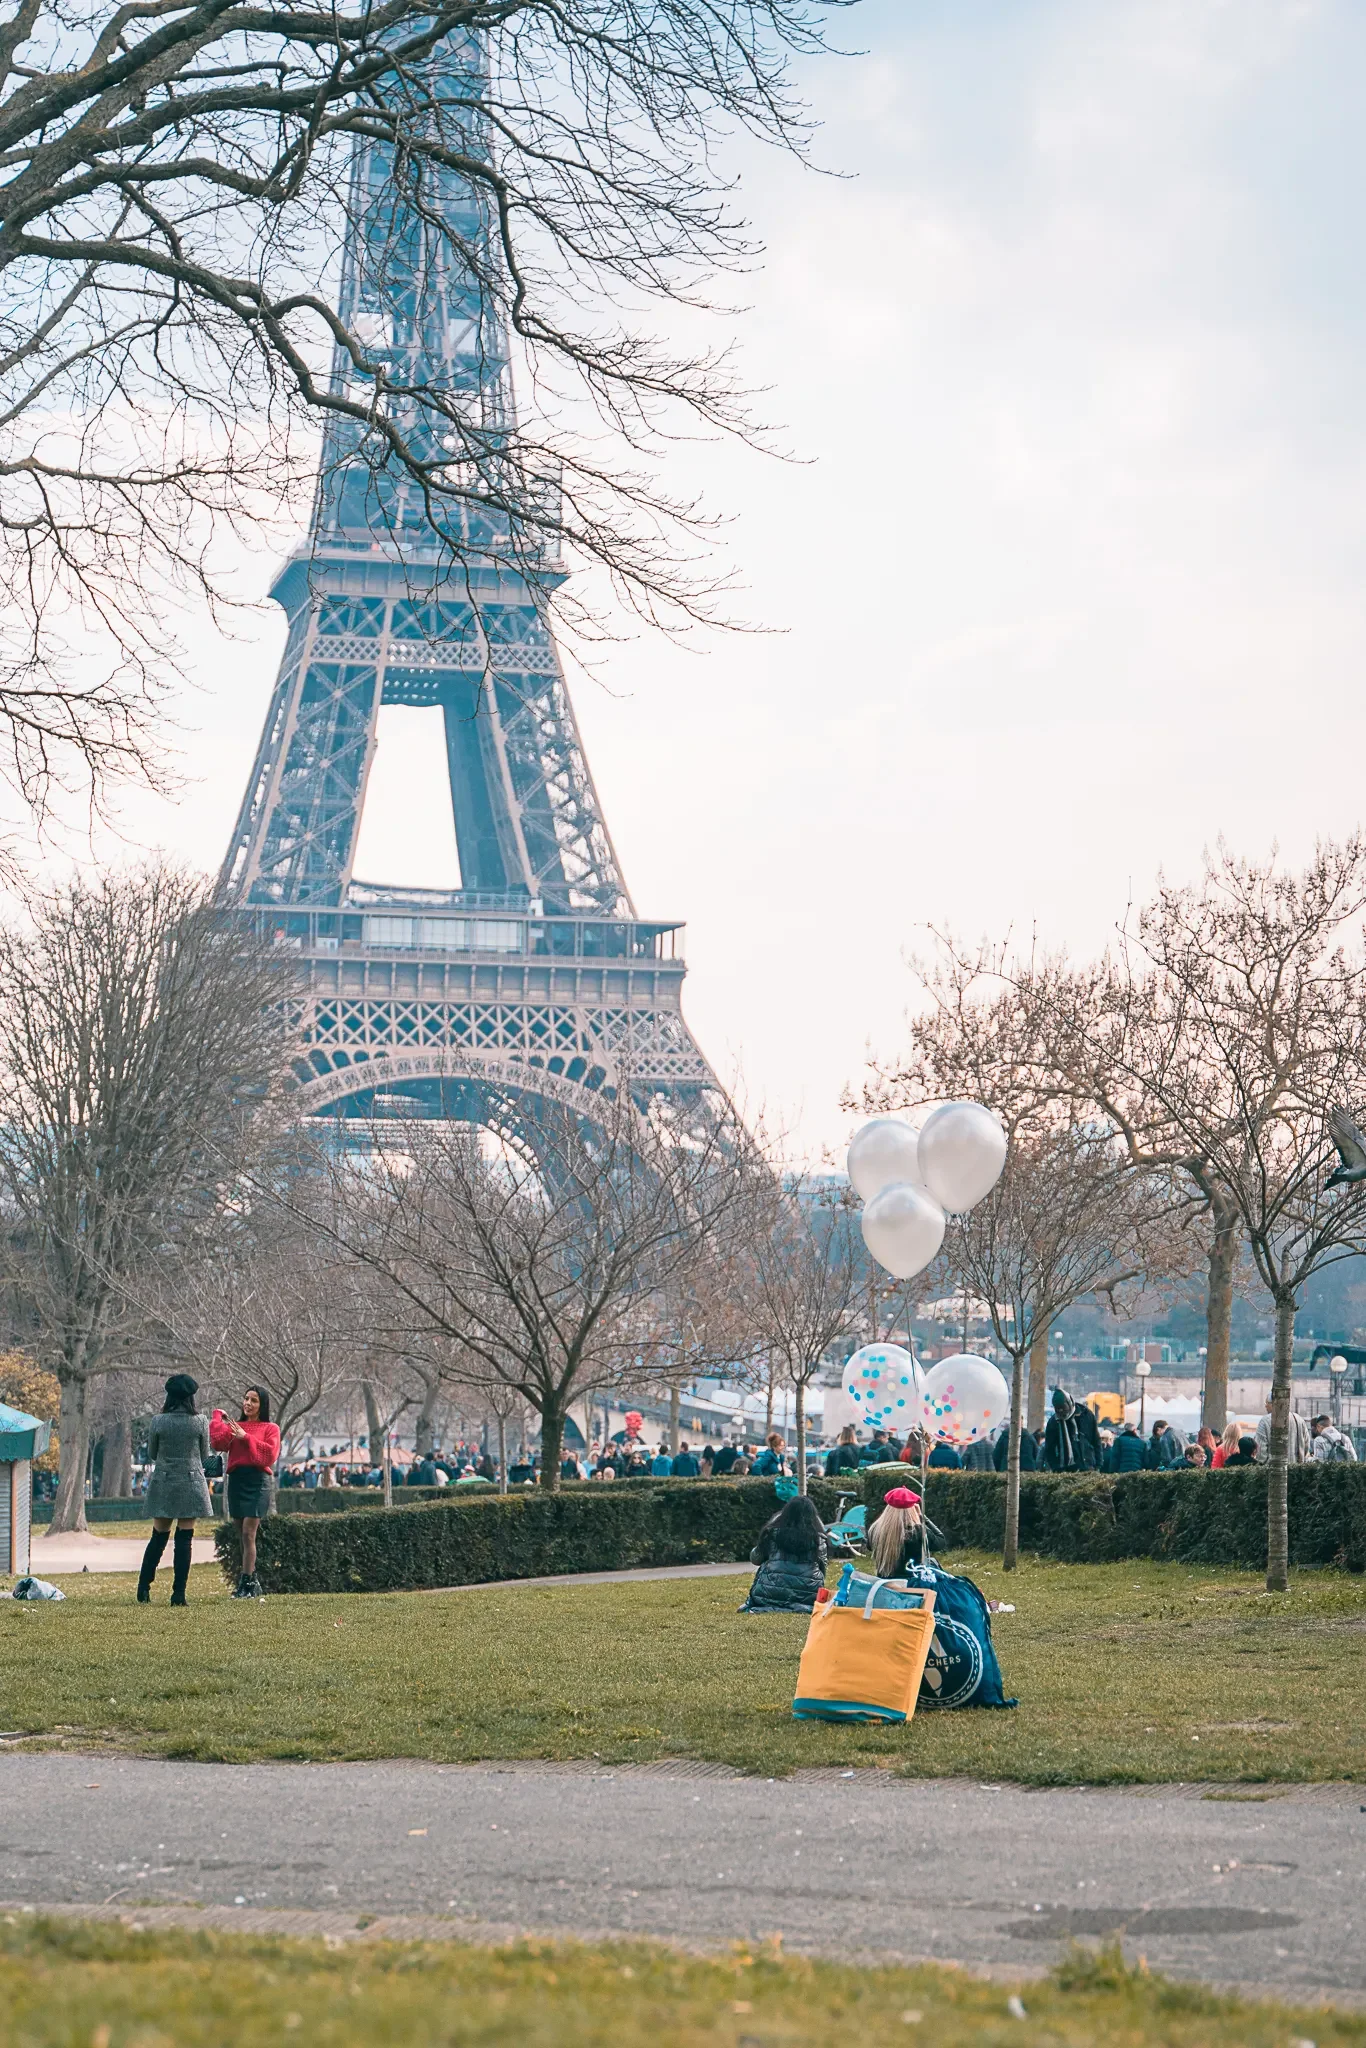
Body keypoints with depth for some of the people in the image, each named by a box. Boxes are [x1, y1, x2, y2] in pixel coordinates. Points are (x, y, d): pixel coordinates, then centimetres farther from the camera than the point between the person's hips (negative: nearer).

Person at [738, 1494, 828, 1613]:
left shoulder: (773, 1533, 2)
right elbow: (822, 1569, 7)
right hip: (808, 1597, 0)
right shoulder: (818, 1537, 0)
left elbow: (755, 1559, 15)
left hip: (772, 1594, 0)